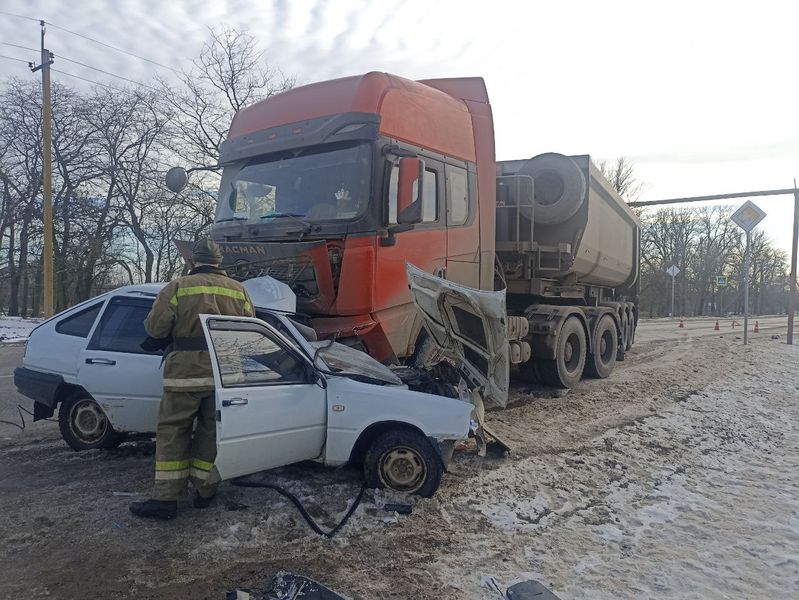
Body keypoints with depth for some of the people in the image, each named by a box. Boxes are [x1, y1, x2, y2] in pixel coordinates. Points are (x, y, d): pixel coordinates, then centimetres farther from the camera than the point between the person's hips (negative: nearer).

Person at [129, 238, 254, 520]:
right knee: (211, 432, 13)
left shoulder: (178, 287, -1)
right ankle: (205, 491, 19)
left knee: (172, 432, 6)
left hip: (186, 372, -3)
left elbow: (155, 328, -4)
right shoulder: (238, 290, 10)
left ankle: (165, 498, 5)